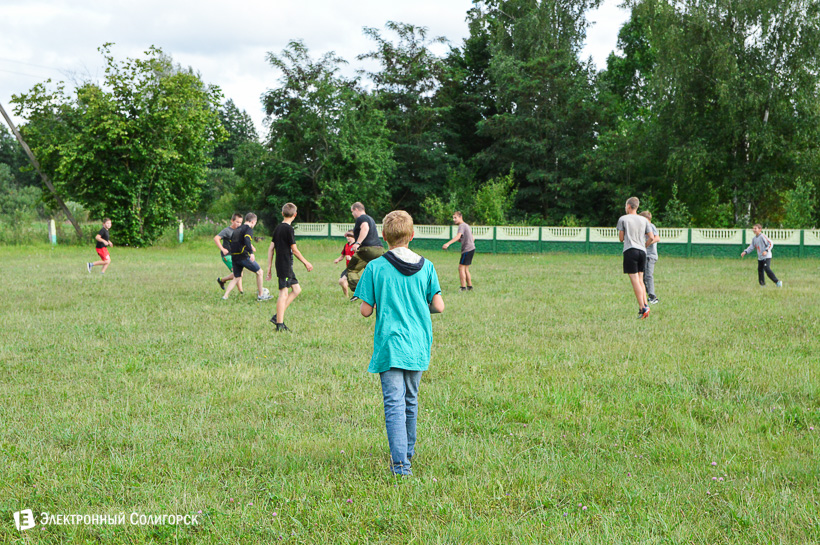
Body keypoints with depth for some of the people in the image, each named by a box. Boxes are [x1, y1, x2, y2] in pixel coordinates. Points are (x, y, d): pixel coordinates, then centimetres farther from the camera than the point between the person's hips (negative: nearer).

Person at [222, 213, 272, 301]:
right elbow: (247, 240, -25)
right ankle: (261, 295, 10)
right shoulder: (248, 229, -7)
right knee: (259, 272, 7)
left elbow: (231, 241, 23)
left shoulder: (237, 229, 18)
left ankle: (225, 295, 4)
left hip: (234, 257, 7)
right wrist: (251, 252, -32)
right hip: (244, 256, -7)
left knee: (236, 277, 17)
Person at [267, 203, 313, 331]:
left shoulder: (278, 228, 12)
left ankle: (277, 316, 11)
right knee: (283, 294, -6)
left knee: (296, 289, 13)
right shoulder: (288, 228, -13)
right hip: (285, 266, -9)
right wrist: (306, 262, 0)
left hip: (282, 265, 9)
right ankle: (279, 323, -5)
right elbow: (294, 250, -10)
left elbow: (271, 248, 13)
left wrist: (269, 266, 16)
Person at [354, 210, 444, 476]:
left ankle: (400, 463, -16)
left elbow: (365, 311, -6)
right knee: (411, 401, 19)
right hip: (418, 346, 3)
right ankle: (408, 451, 35)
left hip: (390, 346, -3)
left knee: (394, 404, -5)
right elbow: (439, 306, 0)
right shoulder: (426, 266, 0)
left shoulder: (375, 267, -7)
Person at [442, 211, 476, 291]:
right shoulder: (467, 226, 20)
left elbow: (458, 236, -29)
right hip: (472, 248, 10)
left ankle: (463, 288, -12)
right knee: (465, 269, 15)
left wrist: (448, 243, -40)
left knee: (461, 268, -9)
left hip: (467, 250, -10)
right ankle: (470, 287, 18)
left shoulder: (462, 226, -11)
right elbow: (472, 239, 26)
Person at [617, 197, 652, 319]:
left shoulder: (623, 219, 1)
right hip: (642, 251, 5)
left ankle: (642, 308, -12)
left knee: (635, 281, -6)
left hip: (630, 251, -5)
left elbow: (621, 238, 2)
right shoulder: (644, 220, 13)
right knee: (640, 280, 14)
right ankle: (645, 304, 2)